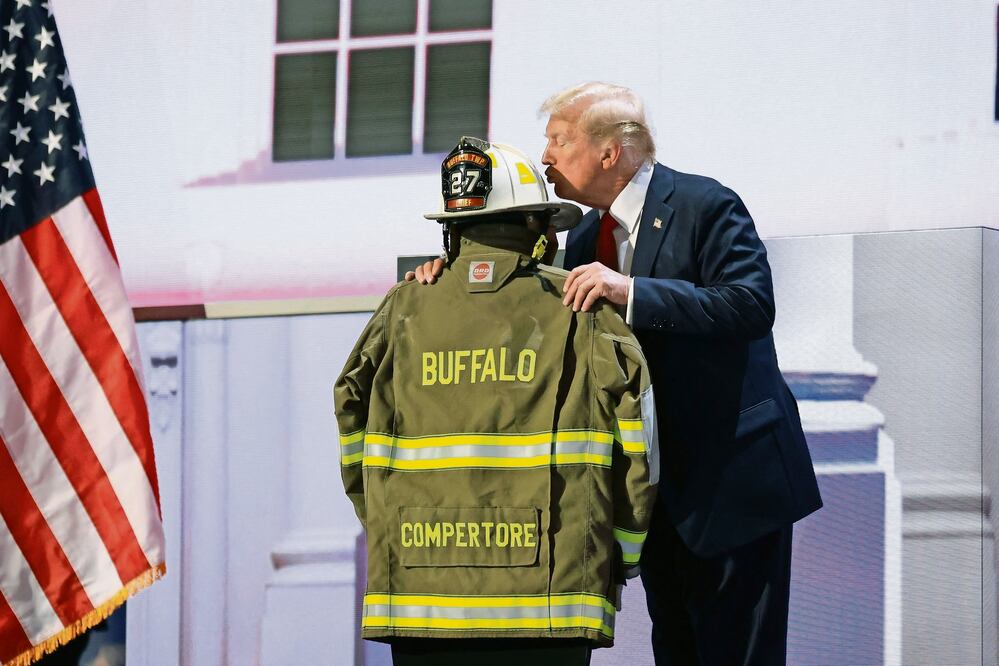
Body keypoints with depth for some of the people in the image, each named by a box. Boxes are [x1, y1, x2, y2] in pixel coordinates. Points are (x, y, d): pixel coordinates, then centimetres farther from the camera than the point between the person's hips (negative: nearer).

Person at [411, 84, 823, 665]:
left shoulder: (705, 206, -12)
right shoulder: (587, 237, 12)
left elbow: (751, 305, -24)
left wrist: (631, 291, -32)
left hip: (731, 475, -8)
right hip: (657, 484, 8)